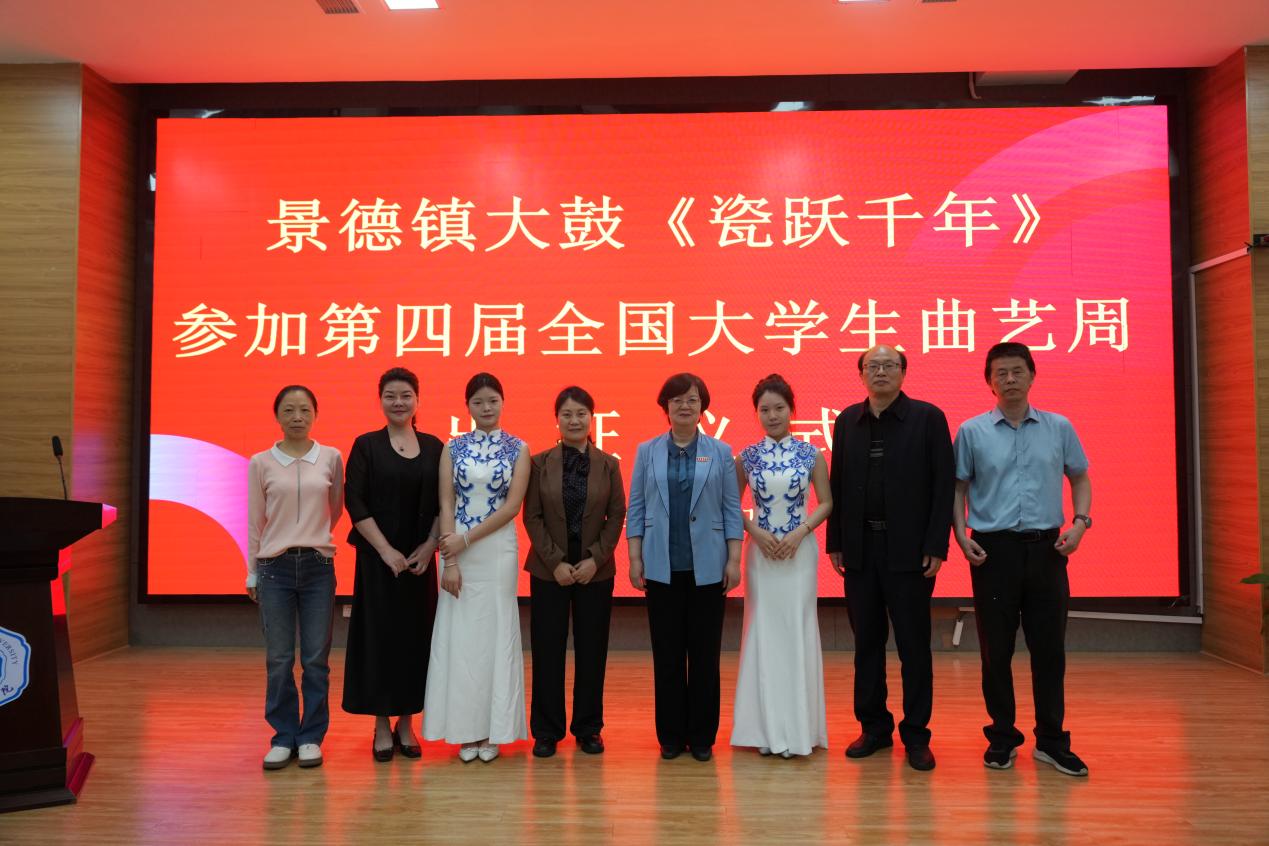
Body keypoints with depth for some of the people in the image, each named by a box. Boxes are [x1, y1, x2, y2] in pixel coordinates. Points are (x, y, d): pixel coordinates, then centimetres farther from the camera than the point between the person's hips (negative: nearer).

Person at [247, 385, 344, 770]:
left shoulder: (331, 458, 2)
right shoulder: (261, 463, 2)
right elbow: (255, 522, 6)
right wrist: (252, 573, 7)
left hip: (318, 566, 0)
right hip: (275, 567, 0)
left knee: (316, 659, 4)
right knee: (279, 660, 4)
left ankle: (311, 737, 16)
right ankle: (283, 737, 17)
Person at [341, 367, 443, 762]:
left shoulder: (433, 447, 6)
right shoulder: (366, 445, -1)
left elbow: (443, 504, 5)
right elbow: (355, 503, -7)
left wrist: (428, 546, -8)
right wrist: (386, 550, -13)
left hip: (420, 558, 2)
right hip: (378, 556, -2)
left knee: (416, 636, 6)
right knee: (379, 634, 2)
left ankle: (406, 723, 18)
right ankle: (382, 726, 14)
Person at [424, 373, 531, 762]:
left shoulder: (518, 449, 2)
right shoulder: (453, 448, 5)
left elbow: (512, 505, -6)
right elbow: (446, 504, -1)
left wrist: (467, 540, -12)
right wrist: (450, 560, -10)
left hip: (498, 551, -1)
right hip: (458, 551, 1)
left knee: (495, 633, 3)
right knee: (459, 635, 3)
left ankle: (492, 731, 14)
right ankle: (466, 731, 14)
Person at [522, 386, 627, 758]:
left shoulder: (608, 464, 3)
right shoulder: (540, 463, 1)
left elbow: (617, 515, 1)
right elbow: (532, 517, -2)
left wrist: (595, 559, -10)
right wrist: (556, 562, -11)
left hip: (595, 570, 1)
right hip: (549, 569, -1)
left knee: (591, 650, 6)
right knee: (548, 650, 3)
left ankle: (588, 728, 19)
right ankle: (546, 731, 15)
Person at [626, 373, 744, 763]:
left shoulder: (720, 452, 4)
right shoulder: (647, 452, 5)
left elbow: (732, 509, 3)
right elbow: (636, 508, 5)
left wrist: (734, 559, -3)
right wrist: (635, 559, 0)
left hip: (706, 567, 0)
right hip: (662, 567, 1)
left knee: (705, 654, 6)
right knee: (667, 654, 7)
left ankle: (702, 736, 18)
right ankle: (671, 735, 18)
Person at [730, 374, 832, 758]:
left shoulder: (811, 454, -1)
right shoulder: (747, 456, 2)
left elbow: (826, 502, 3)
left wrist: (799, 533, -10)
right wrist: (757, 532, -7)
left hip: (799, 550, -1)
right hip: (761, 550, 1)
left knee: (798, 631, 1)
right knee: (763, 632, 4)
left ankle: (798, 727, 13)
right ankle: (766, 727, 15)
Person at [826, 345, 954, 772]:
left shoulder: (928, 417, -3)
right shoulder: (847, 421, 8)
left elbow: (944, 485, -6)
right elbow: (837, 484, 9)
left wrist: (936, 546, -11)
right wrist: (835, 542, 5)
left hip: (909, 550, -3)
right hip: (860, 549, 4)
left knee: (914, 645, 5)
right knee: (866, 642, 11)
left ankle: (915, 735, 17)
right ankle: (874, 727, 24)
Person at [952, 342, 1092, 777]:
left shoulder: (1059, 428, 5)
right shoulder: (971, 431, 1)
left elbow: (1080, 479, 13)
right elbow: (958, 488, 6)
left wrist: (1080, 521, -2)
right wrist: (961, 534, -7)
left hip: (1046, 548, 1)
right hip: (993, 549, -1)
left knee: (1049, 648, 6)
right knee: (996, 649, 6)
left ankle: (1051, 740, 19)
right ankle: (1002, 737, 20)